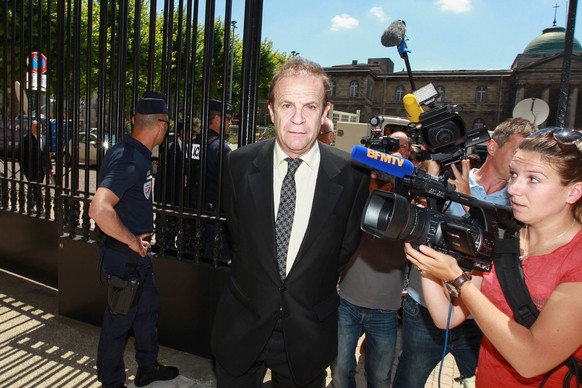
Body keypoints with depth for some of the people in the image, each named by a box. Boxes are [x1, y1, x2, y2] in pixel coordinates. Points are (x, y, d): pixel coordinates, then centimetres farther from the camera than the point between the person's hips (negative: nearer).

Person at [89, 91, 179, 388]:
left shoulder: (133, 152, 5)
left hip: (137, 255, 10)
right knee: (119, 320, 9)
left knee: (148, 308, 22)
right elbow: (99, 209, -38)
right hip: (124, 256, -10)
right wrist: (132, 240, -24)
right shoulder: (131, 160, -26)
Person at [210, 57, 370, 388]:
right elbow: (237, 232, 4)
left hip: (308, 335, 0)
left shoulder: (353, 173, -14)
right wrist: (257, 280, 6)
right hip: (242, 327, 1)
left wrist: (314, 285, 6)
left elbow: (346, 246, 0)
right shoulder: (240, 164, -11)